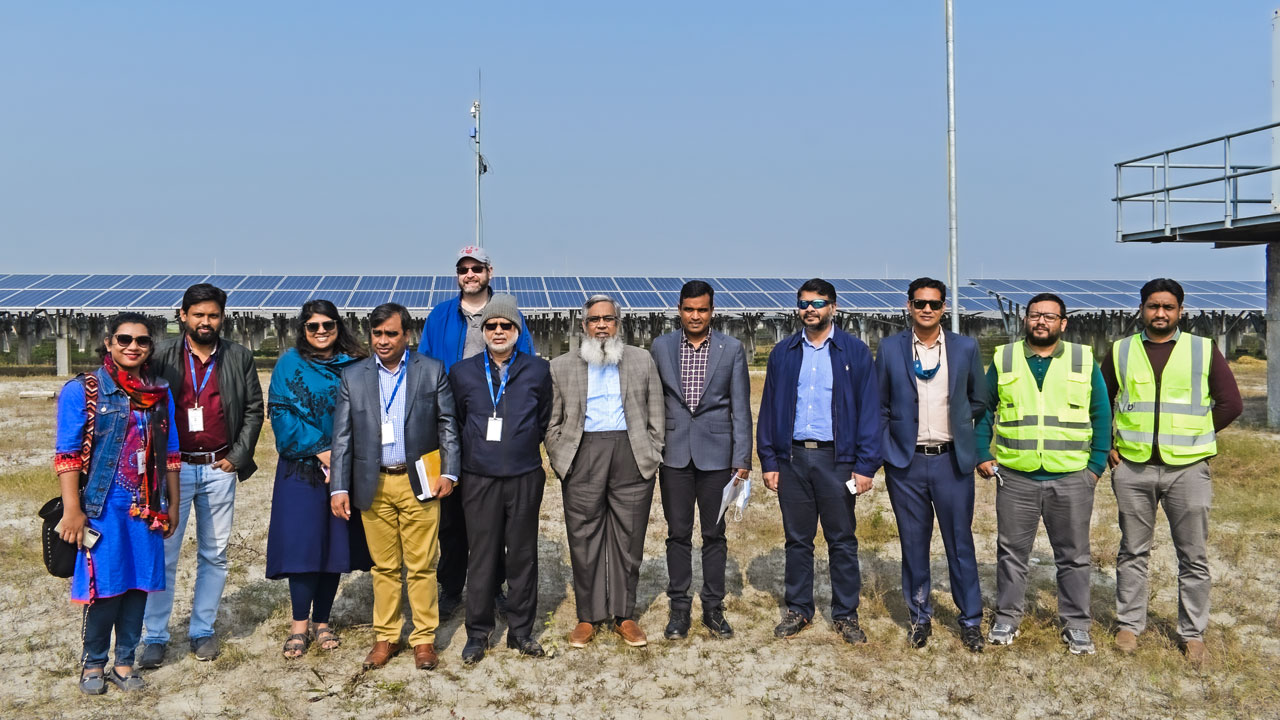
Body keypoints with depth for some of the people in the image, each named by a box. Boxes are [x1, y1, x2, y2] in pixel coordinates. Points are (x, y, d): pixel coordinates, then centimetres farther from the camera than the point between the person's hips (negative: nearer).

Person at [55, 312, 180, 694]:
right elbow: (66, 455, -7)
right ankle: (93, 663, 19)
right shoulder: (82, 391, -4)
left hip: (147, 508, 4)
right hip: (102, 507, -4)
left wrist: (172, 505, 13)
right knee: (105, 585, 0)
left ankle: (124, 662, 21)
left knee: (138, 583, 7)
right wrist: (72, 510, -12)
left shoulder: (160, 393, 9)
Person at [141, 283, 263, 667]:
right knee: (163, 554, 0)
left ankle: (203, 631, 20)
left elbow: (253, 409, 8)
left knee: (214, 554, 8)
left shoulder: (240, 357, 5)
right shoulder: (162, 355, 0)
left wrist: (238, 456, 1)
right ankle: (155, 636, 11)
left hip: (219, 469, 2)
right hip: (172, 467, -2)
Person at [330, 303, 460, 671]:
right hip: (373, 485, 2)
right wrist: (338, 487, 0)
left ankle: (424, 638, 14)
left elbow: (448, 424, 3)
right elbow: (342, 436, 5)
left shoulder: (432, 371, 3)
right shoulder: (353, 377, 6)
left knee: (421, 565, 2)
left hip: (419, 482, -1)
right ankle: (386, 637, 22)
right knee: (384, 566, 9)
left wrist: (448, 472, -5)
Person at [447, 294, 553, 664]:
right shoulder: (462, 372, 4)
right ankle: (478, 634, 16)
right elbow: (457, 422, 13)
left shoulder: (537, 370, 3)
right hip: (480, 478, 0)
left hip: (525, 477, 0)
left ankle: (521, 631, 19)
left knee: (523, 556, 7)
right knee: (481, 557, 4)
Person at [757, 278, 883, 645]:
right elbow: (769, 408, 8)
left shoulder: (854, 351, 0)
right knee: (797, 539, 11)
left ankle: (846, 614, 17)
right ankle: (798, 610, 23)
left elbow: (869, 409, -2)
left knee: (842, 540, 6)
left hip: (836, 458, -2)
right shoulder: (783, 353, 8)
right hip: (792, 456, 2)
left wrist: (866, 465, -8)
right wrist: (768, 461, 2)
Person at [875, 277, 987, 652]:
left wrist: (956, 421, 4)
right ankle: (920, 618, 24)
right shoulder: (889, 349, 1)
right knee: (913, 544, 9)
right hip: (905, 463, 0)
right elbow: (879, 407, 5)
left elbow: (978, 401, 12)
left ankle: (970, 620, 20)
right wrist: (885, 453, -1)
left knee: (960, 543, 6)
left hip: (952, 460, 0)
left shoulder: (966, 348, 1)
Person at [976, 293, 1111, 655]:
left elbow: (1101, 415, 6)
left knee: (1074, 555, 8)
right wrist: (982, 455, 2)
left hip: (1071, 478, 0)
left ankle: (1076, 625, 20)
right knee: (1011, 552, 9)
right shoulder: (1003, 359, 5)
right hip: (1015, 477, 0)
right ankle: (1006, 619, 21)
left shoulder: (1084, 360, 4)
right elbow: (983, 410, 10)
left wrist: (1097, 464, -1)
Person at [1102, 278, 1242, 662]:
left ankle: (1192, 633, 17)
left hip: (1188, 468, -1)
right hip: (1132, 468, 1)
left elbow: (1230, 403, 5)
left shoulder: (1204, 350, 3)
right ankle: (1129, 624, 21)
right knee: (1133, 551, 10)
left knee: (1194, 556, 5)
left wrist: (1193, 436, 1)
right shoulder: (1120, 352, 7)